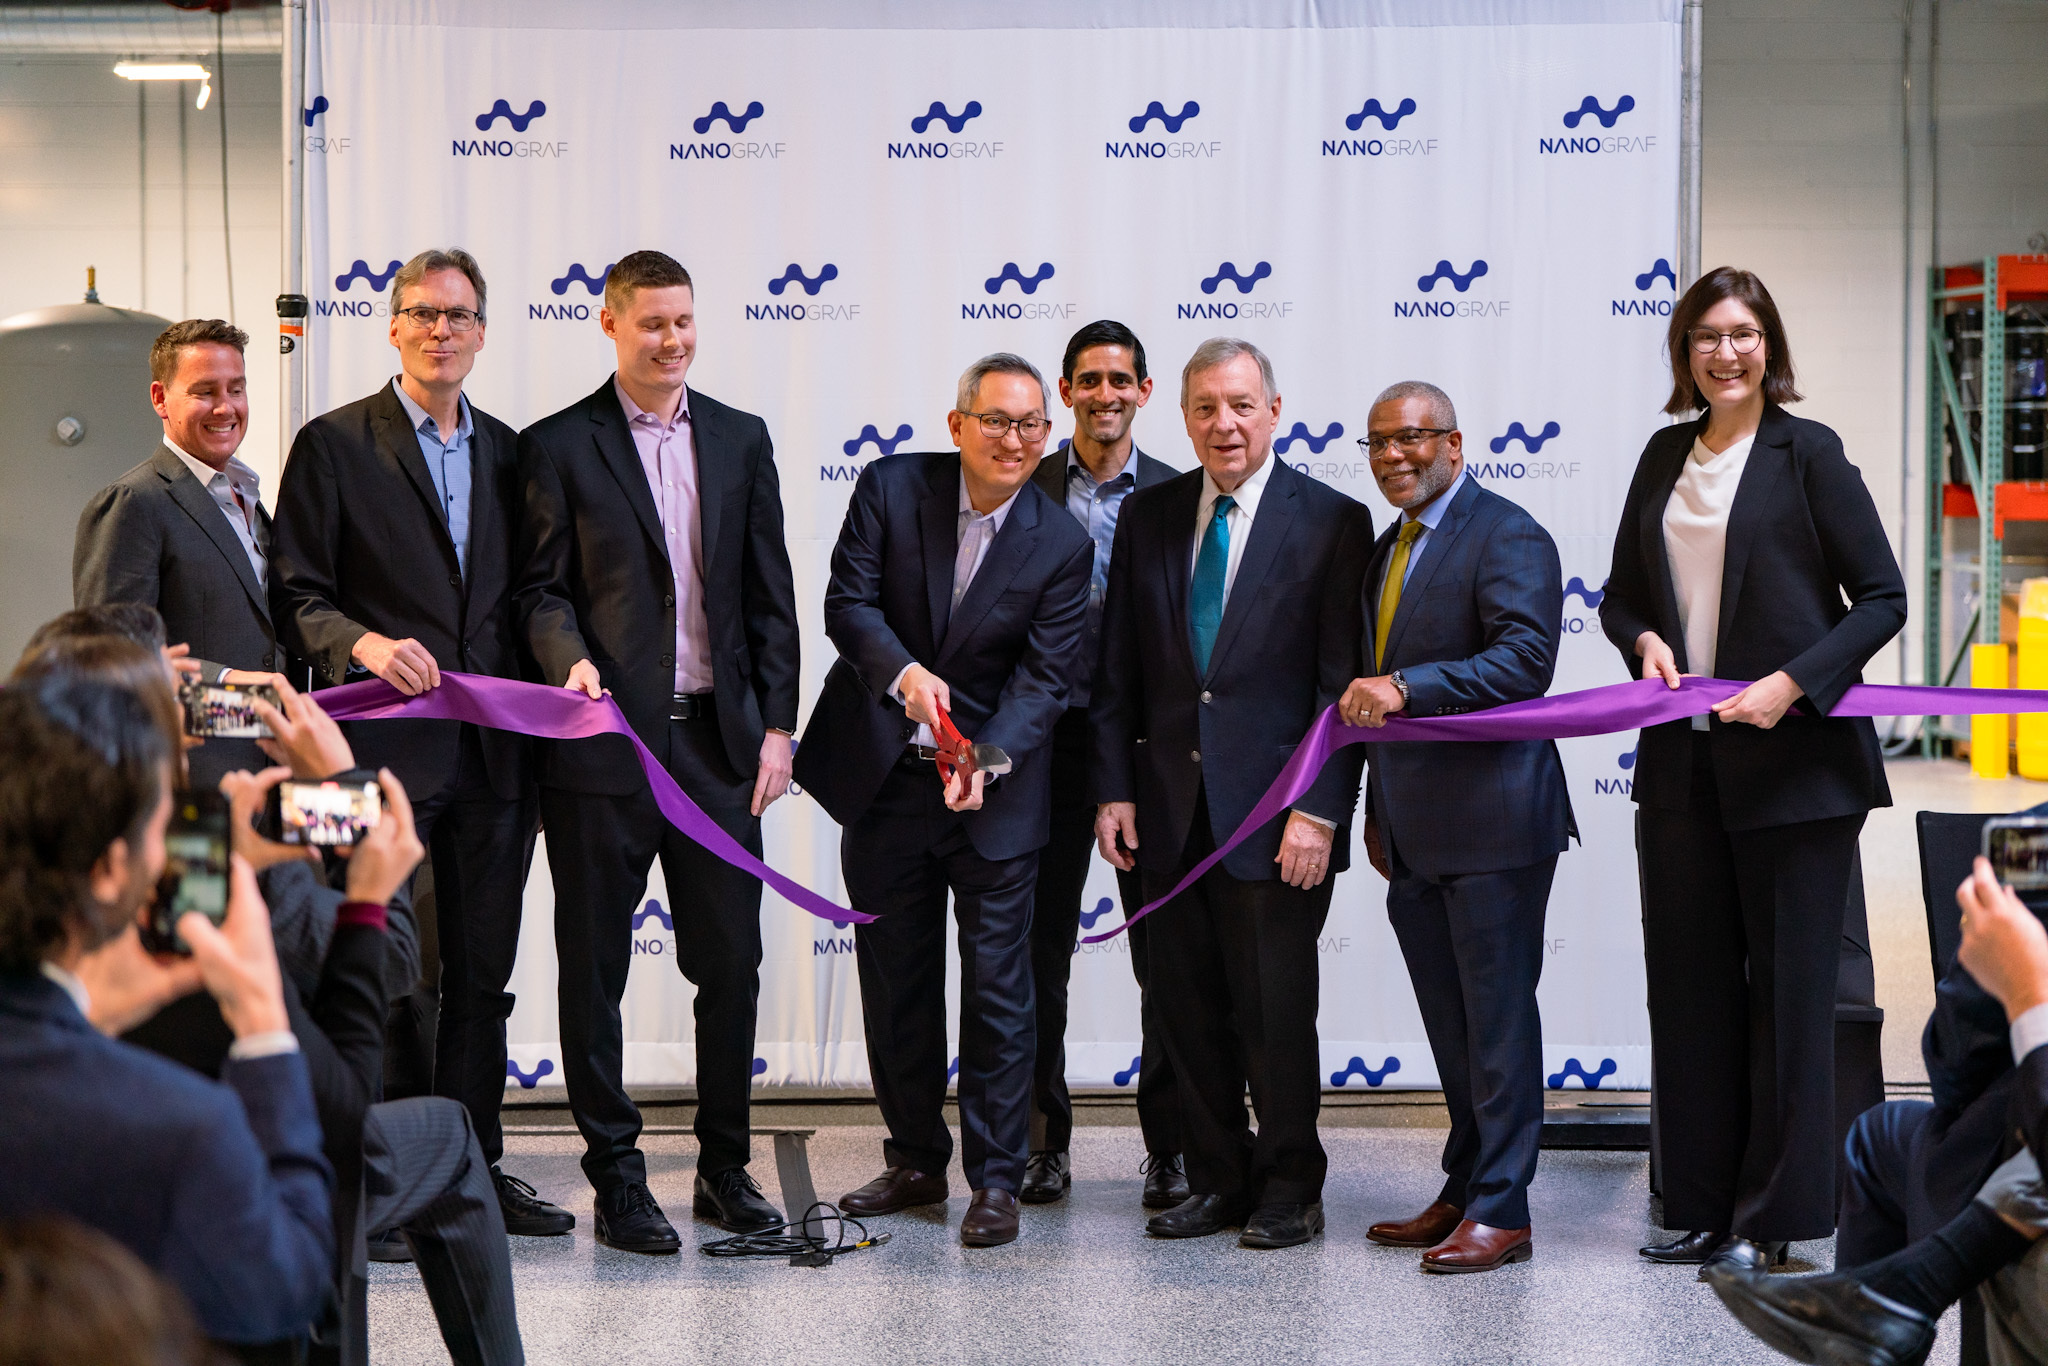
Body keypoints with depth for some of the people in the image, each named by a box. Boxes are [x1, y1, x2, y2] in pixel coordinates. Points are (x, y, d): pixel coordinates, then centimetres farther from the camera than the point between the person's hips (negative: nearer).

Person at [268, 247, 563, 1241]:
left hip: (494, 751, 5)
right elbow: (295, 595, -3)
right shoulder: (335, 444, 1)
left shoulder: (505, 450, 15)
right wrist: (361, 643, -21)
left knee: (482, 974, 10)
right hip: (383, 748, -5)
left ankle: (474, 1167, 18)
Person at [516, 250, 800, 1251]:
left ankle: (725, 1168, 19)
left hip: (717, 738, 3)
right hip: (604, 744, -3)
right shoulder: (558, 446, 1)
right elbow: (541, 588, 0)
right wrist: (571, 660, -21)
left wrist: (776, 723, 4)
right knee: (595, 970, 3)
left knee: (732, 961, 6)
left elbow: (769, 593, 11)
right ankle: (616, 1177, 13)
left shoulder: (741, 439, 11)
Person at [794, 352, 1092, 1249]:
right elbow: (848, 601, -9)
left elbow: (1044, 677, -11)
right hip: (882, 778, 2)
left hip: (995, 792, -2)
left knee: (997, 988, -1)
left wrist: (985, 762, -27)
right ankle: (915, 1160, 26)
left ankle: (995, 1180, 9)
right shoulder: (890, 488, -4)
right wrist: (903, 671, -28)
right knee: (894, 981, 12)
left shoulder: (1062, 545, -7)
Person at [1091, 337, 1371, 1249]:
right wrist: (1115, 789, 3)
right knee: (1187, 1007, 9)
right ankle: (1217, 1180, 22)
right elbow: (1117, 672, 11)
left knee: (1276, 1010, 1)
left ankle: (1289, 1190, 15)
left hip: (1272, 814, -4)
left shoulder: (1331, 524, -3)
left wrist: (1320, 810, -13)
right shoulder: (1148, 518, 9)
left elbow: (1343, 683, -6)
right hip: (1171, 811, 4)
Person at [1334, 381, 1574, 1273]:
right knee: (1451, 1025, 13)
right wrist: (1377, 810, 22)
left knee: (1498, 1017, -4)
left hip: (1492, 824, -8)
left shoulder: (1507, 538, -10)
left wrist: (1406, 687, -30)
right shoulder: (1389, 548, 18)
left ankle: (1501, 1210, 0)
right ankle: (1464, 1194, 21)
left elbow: (1526, 659, -24)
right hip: (1415, 832, 9)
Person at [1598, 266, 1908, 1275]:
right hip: (1683, 763, 5)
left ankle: (1773, 1217, 7)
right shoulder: (1665, 457, 12)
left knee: (1788, 985, -1)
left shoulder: (1807, 454, -4)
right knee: (1690, 982, 8)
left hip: (1792, 760, -5)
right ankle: (1702, 1206, 17)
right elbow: (1621, 591, 21)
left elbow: (1882, 598, -5)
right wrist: (1644, 640, -1)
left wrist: (1794, 682, -16)